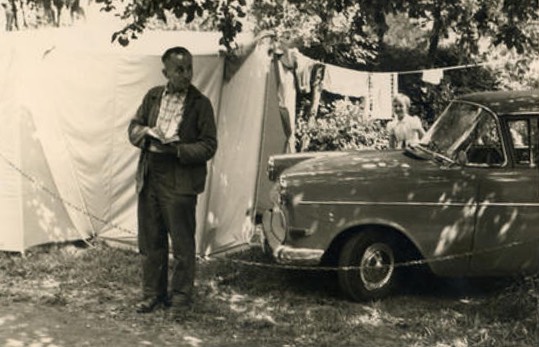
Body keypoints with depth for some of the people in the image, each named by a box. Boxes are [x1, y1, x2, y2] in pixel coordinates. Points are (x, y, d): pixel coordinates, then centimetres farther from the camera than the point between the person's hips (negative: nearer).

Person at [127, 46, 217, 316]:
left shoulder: (200, 103, -5)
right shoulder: (153, 96, 8)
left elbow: (208, 146, -7)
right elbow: (133, 127, 14)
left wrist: (177, 150, -20)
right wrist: (147, 133, -9)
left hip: (180, 180, -4)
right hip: (149, 178, 5)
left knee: (182, 242, 3)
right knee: (150, 240, 12)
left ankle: (181, 294, 19)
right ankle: (153, 293, 25)